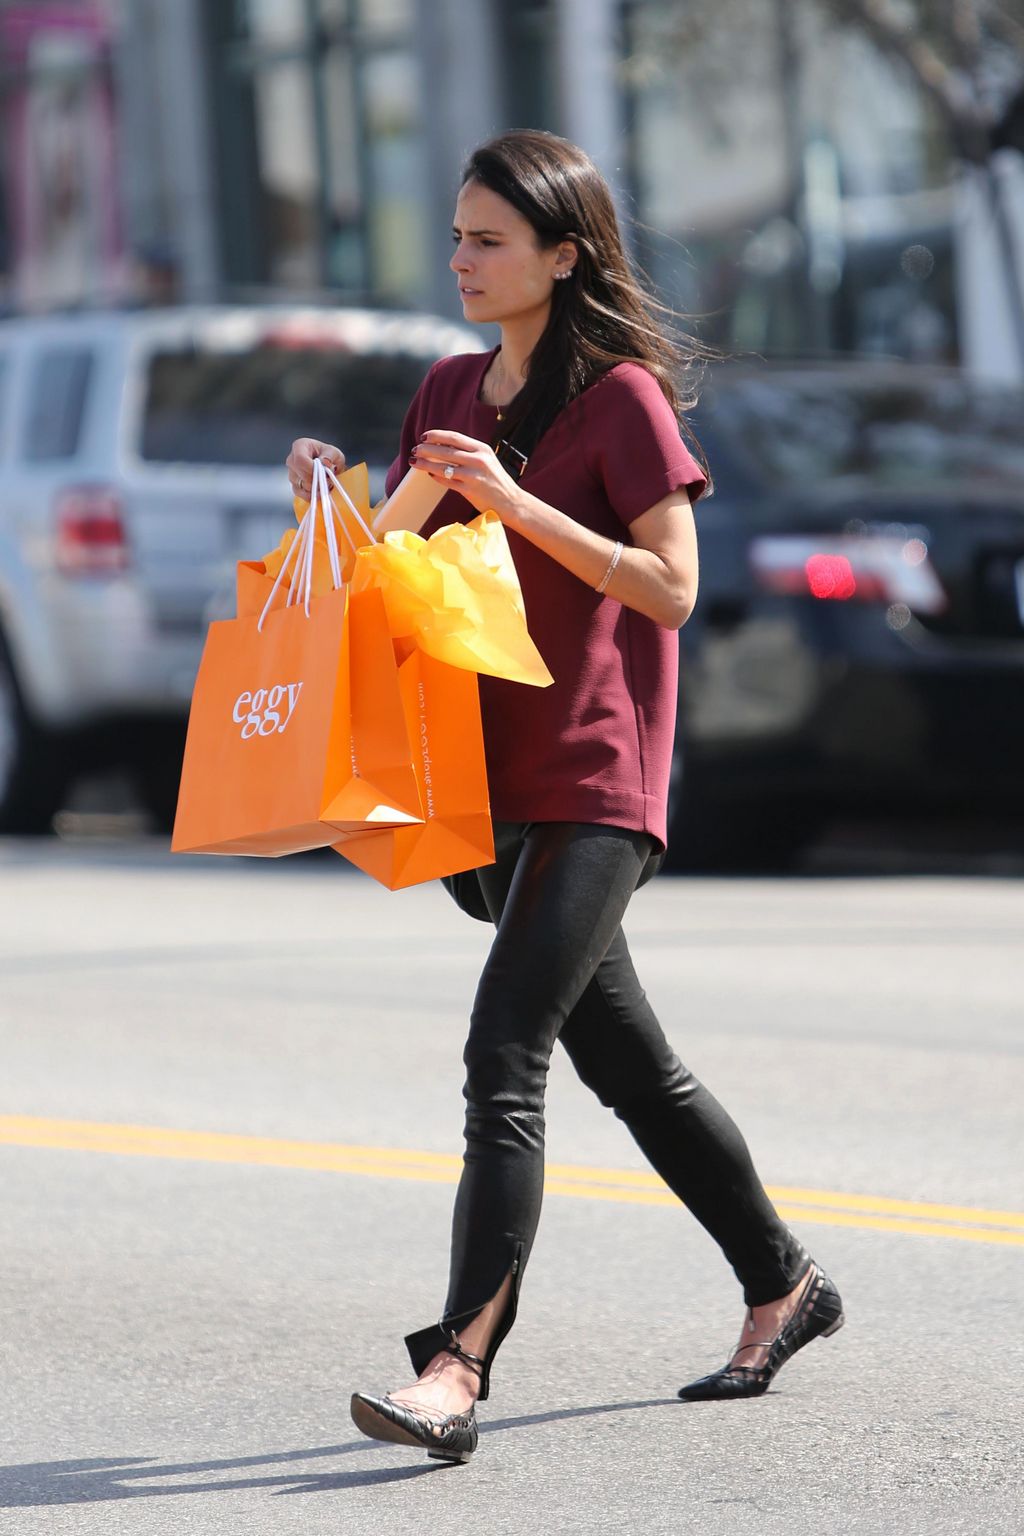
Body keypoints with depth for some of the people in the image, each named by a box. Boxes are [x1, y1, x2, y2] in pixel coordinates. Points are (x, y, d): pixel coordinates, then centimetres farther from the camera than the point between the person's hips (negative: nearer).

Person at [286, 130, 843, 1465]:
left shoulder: (623, 397, -9)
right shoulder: (453, 390, 13)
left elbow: (671, 588, -14)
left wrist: (519, 503, -21)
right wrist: (343, 496, 1)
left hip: (594, 779, -8)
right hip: (490, 776, 8)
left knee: (504, 1061, -18)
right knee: (628, 1063, 16)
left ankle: (457, 1369, -23)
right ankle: (784, 1288, 30)